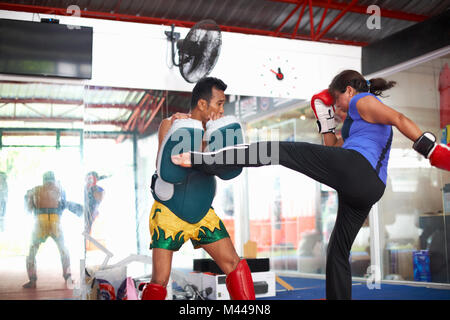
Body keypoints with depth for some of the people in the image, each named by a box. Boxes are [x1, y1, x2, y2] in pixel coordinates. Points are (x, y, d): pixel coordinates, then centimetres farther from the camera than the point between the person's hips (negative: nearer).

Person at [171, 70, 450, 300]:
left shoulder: (363, 101, 11)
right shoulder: (362, 122, 39)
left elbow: (399, 119, -6)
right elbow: (334, 148, 39)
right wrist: (325, 118, 33)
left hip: (352, 168, -9)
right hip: (369, 189, 9)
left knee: (278, 150, -10)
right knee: (338, 251, 16)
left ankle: (202, 160, -17)